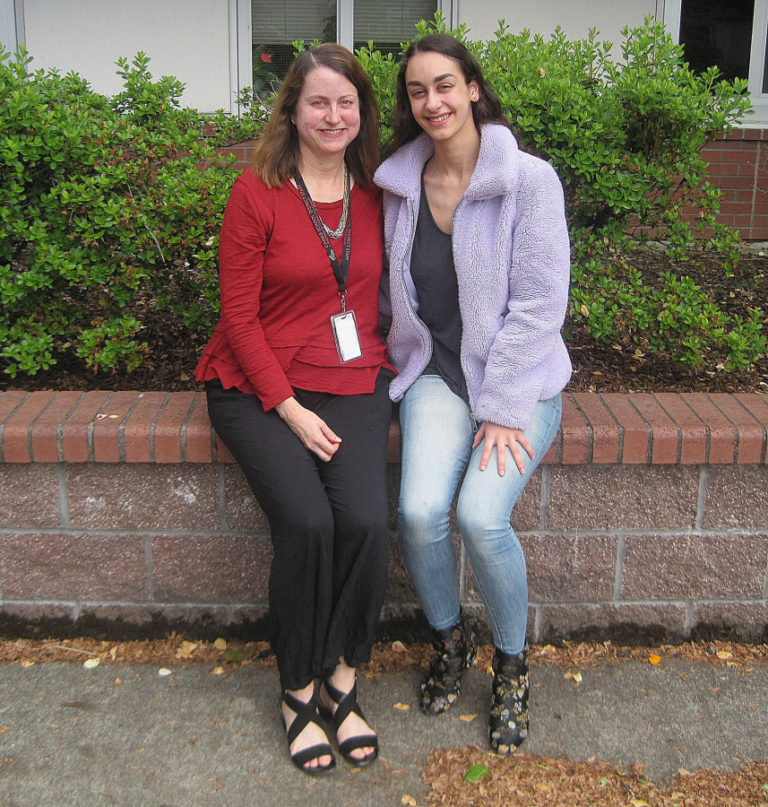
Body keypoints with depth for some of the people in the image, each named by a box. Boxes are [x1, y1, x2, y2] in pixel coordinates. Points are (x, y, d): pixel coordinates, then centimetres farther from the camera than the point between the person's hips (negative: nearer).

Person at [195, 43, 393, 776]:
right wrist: (290, 408, -12)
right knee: (306, 522, -24)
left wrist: (380, 365, 0)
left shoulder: (374, 194, 9)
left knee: (365, 520, -22)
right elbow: (239, 316, -6)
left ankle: (341, 681, 1)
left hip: (352, 383, 3)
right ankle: (298, 690, 0)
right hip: (260, 386, -3)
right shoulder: (257, 192, -4)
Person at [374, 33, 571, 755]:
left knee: (481, 516, -24)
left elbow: (539, 304, -11)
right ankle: (448, 639, 12)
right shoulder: (398, 183, 4)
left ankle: (512, 662, 7)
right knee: (420, 511, -21)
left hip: (518, 377, -3)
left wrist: (502, 408, -15)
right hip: (434, 372, 3)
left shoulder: (530, 180, -8)